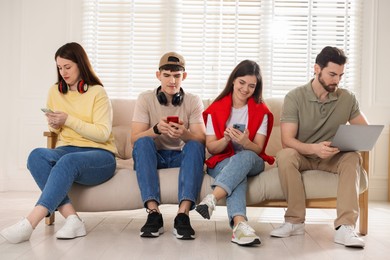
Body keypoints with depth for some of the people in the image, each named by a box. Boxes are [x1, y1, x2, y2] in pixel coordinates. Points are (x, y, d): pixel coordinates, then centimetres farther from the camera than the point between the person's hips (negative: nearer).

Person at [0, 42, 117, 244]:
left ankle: (29, 224, -45)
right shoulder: (55, 91, 16)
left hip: (99, 155, -4)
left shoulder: (97, 93, 0)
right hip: (67, 150, 5)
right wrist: (54, 126, 2)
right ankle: (72, 218, -37)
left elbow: (103, 134, -9)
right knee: (37, 155, -30)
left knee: (67, 161, -39)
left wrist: (69, 119, -14)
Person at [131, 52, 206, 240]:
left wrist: (184, 134, -34)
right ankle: (153, 214, -39)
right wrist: (156, 129, -30)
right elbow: (134, 139, -10)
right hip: (152, 157, 0)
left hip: (181, 157, 0)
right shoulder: (145, 99, -1)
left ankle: (183, 215, -41)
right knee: (143, 142, -31)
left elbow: (201, 140, -11)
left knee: (195, 146, -30)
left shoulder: (193, 101, 1)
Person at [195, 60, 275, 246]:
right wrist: (226, 139, -22)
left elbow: (258, 149, -3)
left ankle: (212, 199, -54)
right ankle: (240, 224, -60)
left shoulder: (261, 111, 4)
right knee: (238, 175, -37)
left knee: (244, 156, -37)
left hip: (251, 162, 1)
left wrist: (245, 142, -27)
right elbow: (211, 148, 1)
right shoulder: (216, 109, 4)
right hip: (222, 162, 0)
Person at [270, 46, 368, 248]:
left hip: (332, 157, 3)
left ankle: (345, 227, -37)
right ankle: (295, 221, -23)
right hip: (301, 155, -2)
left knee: (353, 157, -29)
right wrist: (314, 148, -38)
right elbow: (287, 141, -19)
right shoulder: (295, 97, -12)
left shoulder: (347, 98, -2)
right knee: (284, 155, -35)